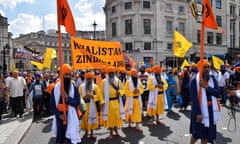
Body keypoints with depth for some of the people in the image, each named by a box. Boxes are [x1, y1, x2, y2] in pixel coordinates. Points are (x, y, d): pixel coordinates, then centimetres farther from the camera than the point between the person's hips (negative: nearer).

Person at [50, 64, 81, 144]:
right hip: (60, 118, 1)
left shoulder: (74, 89, -1)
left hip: (71, 118, -1)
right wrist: (59, 115, -13)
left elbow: (77, 102, -11)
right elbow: (52, 106, 1)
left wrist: (67, 97, -24)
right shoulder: (55, 88, 0)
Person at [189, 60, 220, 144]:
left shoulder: (213, 79, 6)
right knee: (197, 134, 6)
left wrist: (205, 86, -19)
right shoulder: (194, 81, -11)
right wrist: (198, 113, -19)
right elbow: (194, 98, -15)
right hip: (199, 110, -5)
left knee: (207, 135, 13)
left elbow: (217, 93, -8)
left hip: (211, 110, 5)